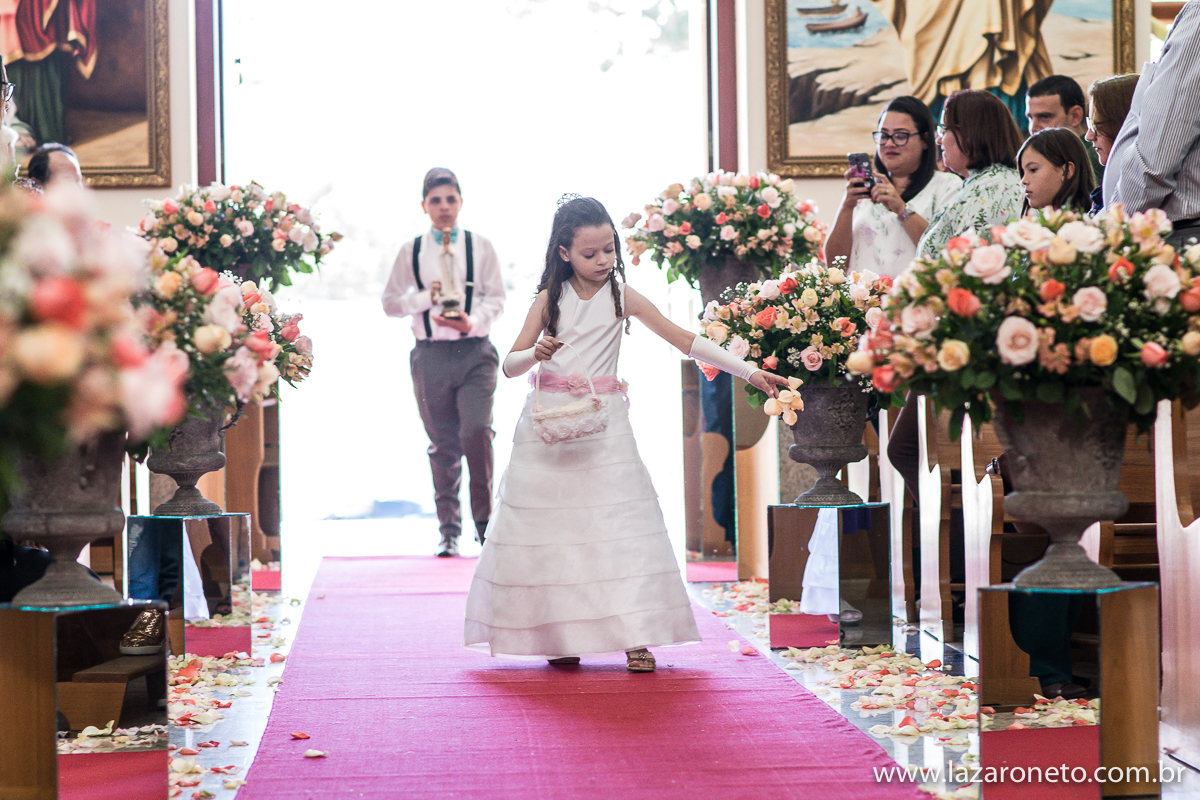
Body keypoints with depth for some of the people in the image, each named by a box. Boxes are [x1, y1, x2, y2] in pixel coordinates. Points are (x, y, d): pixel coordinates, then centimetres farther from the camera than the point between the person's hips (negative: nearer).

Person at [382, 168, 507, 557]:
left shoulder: (480, 246, 6)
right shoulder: (410, 251, 8)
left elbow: (496, 297, 3)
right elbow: (390, 301, 9)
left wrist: (472, 321, -16)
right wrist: (425, 297, -8)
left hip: (474, 351, -1)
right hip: (431, 354, 1)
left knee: (477, 431, -17)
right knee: (443, 444, 5)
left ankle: (484, 518, 1)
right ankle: (449, 529, 15)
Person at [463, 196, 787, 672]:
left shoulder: (622, 297, 2)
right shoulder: (550, 299, 4)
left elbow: (685, 341, -1)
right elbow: (510, 365, 2)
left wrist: (750, 372, -8)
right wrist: (536, 354, -21)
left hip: (603, 423, -1)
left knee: (619, 524, -9)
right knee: (550, 524, 0)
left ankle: (636, 637, -9)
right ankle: (560, 636, 9)